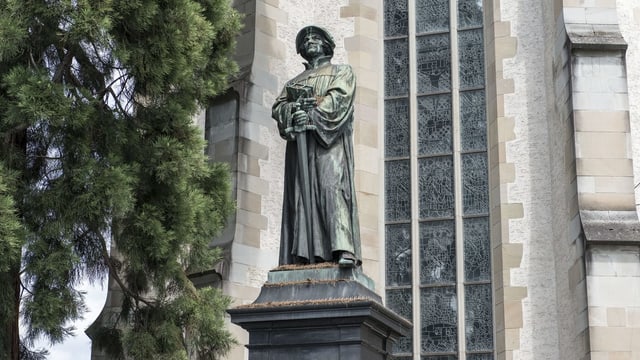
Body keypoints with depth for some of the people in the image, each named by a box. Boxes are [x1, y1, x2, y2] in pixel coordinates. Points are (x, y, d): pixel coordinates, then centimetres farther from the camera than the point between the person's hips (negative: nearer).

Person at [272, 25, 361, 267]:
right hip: (299, 140, 4)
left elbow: (340, 98, 0)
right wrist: (294, 107, -7)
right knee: (301, 193, -10)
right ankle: (303, 254, -18)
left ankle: (344, 248, -34)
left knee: (332, 186, -22)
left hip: (329, 138, -4)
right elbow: (277, 108, 16)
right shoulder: (293, 82, 32)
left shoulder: (342, 72, 20)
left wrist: (313, 112, -13)